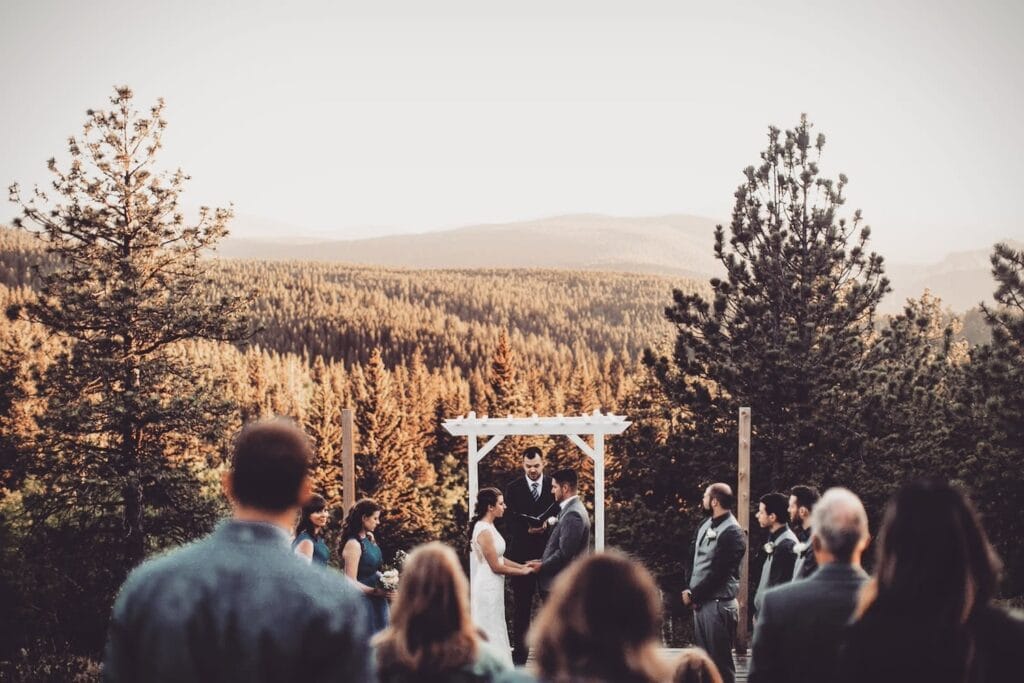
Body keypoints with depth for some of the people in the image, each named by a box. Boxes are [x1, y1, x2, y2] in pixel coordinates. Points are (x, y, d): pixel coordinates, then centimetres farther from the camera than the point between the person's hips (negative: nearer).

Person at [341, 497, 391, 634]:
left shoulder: (369, 537, 6)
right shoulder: (353, 544, -19)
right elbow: (352, 582, -19)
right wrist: (377, 592, -18)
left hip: (377, 602, 9)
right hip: (363, 601, -9)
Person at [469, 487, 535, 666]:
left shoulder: (489, 527, 9)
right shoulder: (484, 531, -20)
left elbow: (500, 558, 13)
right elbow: (496, 566, -18)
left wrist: (523, 566, 6)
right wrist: (523, 571, -8)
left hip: (493, 587, 10)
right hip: (488, 589, -10)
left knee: (494, 632, 14)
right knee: (490, 633, -2)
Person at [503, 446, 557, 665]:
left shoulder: (553, 485, 3)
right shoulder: (513, 488, 0)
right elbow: (509, 524, -2)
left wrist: (548, 524, -16)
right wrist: (528, 530, -20)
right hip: (522, 554, -1)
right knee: (521, 608, 4)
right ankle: (519, 654, 9)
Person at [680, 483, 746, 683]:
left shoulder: (732, 532, -15)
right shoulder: (705, 525, 12)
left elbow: (717, 572, -18)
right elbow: (695, 559, 14)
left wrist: (693, 594, -10)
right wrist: (690, 590, 1)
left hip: (719, 604, -8)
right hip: (700, 602, 8)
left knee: (720, 660, -2)